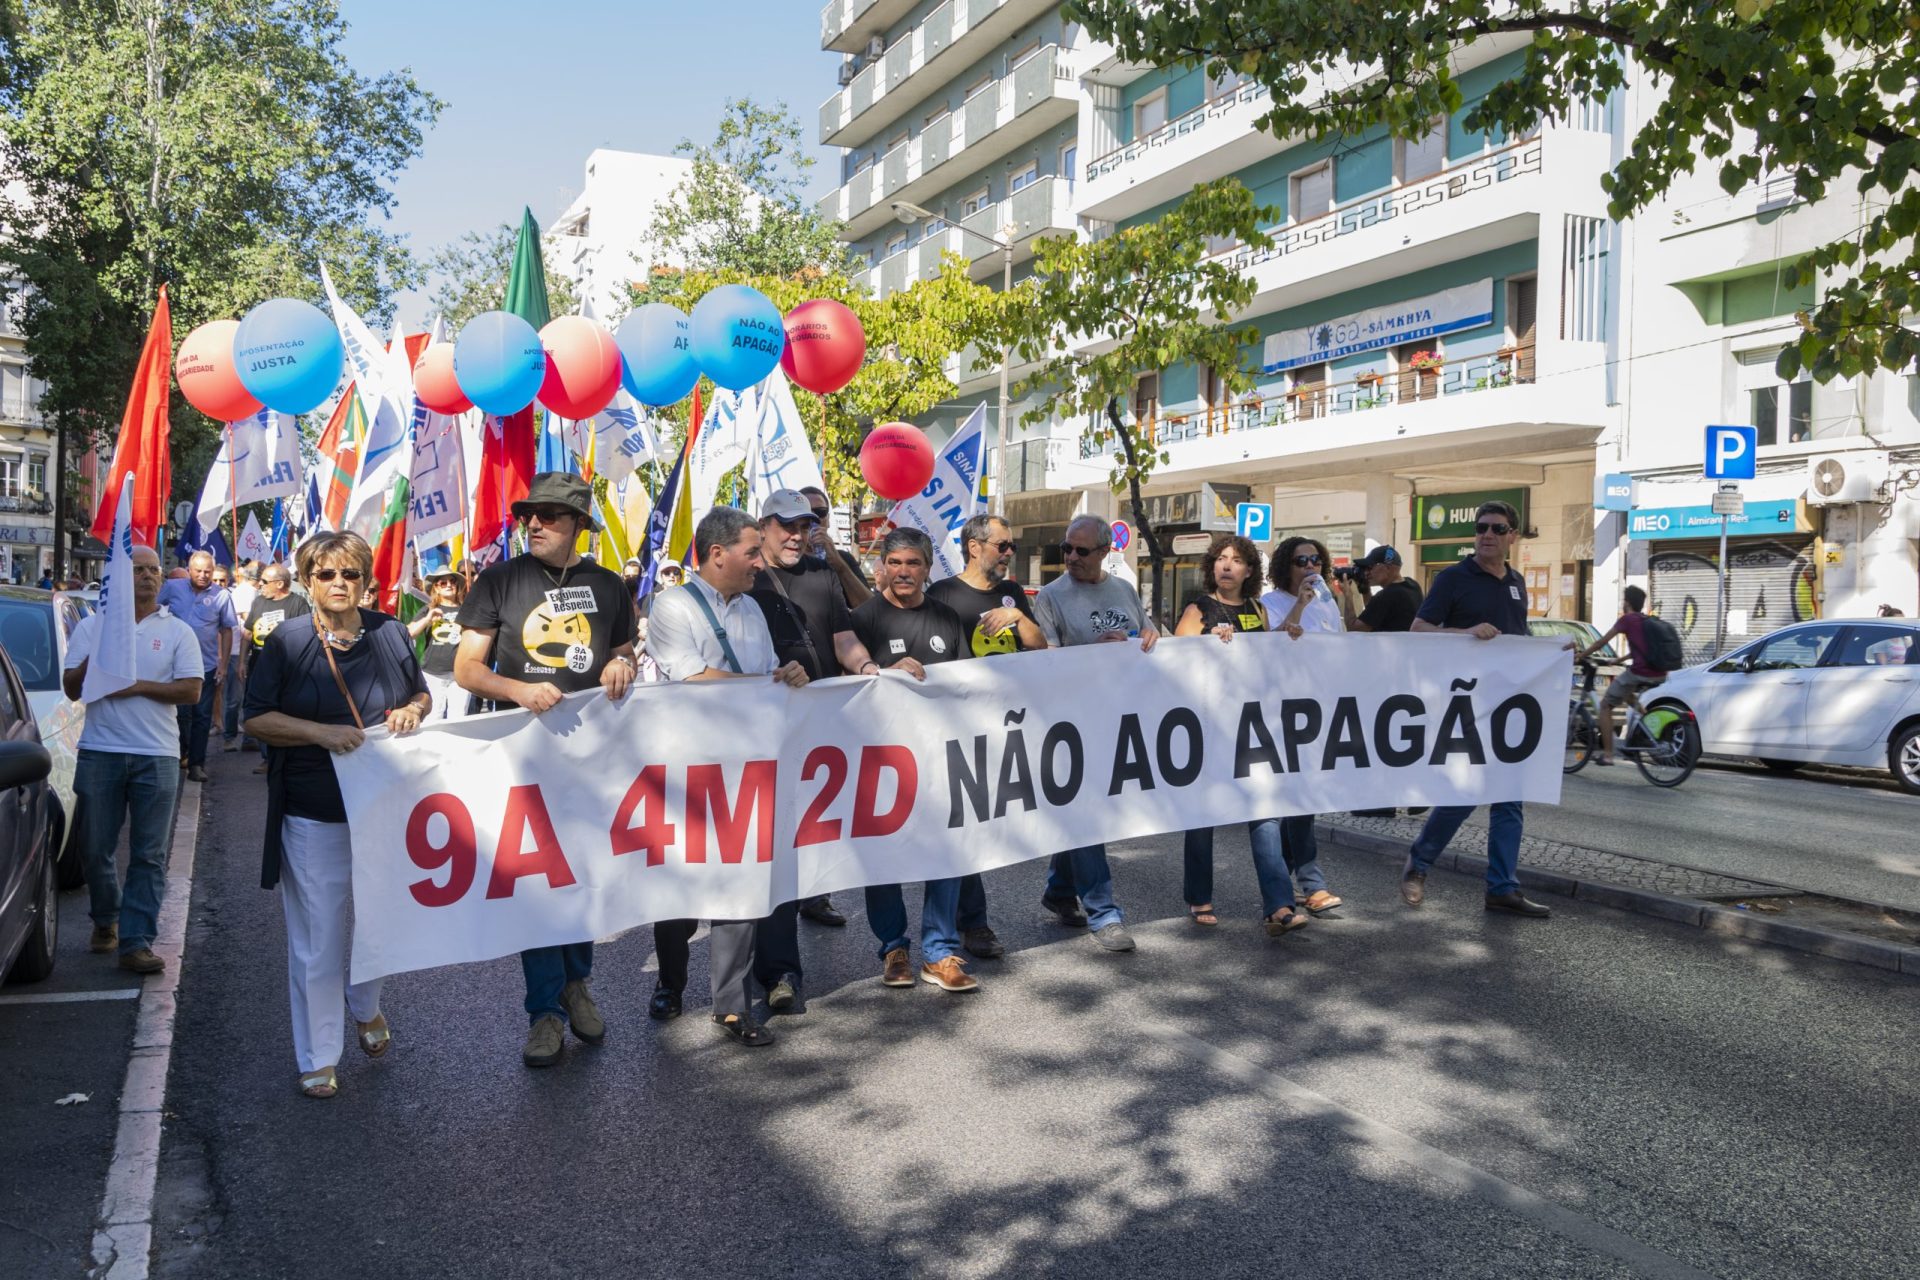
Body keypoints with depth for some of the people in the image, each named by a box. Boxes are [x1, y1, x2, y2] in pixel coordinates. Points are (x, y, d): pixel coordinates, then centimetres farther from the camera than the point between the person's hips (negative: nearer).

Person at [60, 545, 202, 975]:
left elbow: (191, 692, -2)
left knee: (149, 855, -2)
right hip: (100, 752, 1)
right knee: (95, 849, 8)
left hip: (156, 755, -1)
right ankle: (106, 919, 32)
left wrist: (139, 686, -12)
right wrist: (93, 661, -15)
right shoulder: (92, 626, 8)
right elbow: (71, 689, 3)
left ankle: (136, 942, 1)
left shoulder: (178, 632, 6)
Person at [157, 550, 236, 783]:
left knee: (202, 717, 4)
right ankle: (180, 753, 24)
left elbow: (226, 631, 3)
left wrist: (223, 664, 0)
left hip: (207, 666, 0)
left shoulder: (221, 596, -2)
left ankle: (196, 763, 11)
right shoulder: (173, 588, -1)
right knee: (181, 713, 3)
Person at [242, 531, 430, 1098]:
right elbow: (257, 718, -6)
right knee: (317, 940, 1)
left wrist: (412, 710, -7)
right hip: (312, 817, -3)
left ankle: (366, 1007, 44)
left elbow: (421, 694, 17)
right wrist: (322, 732, -20)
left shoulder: (390, 635, 4)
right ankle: (317, 1058, 16)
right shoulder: (286, 642, -3)